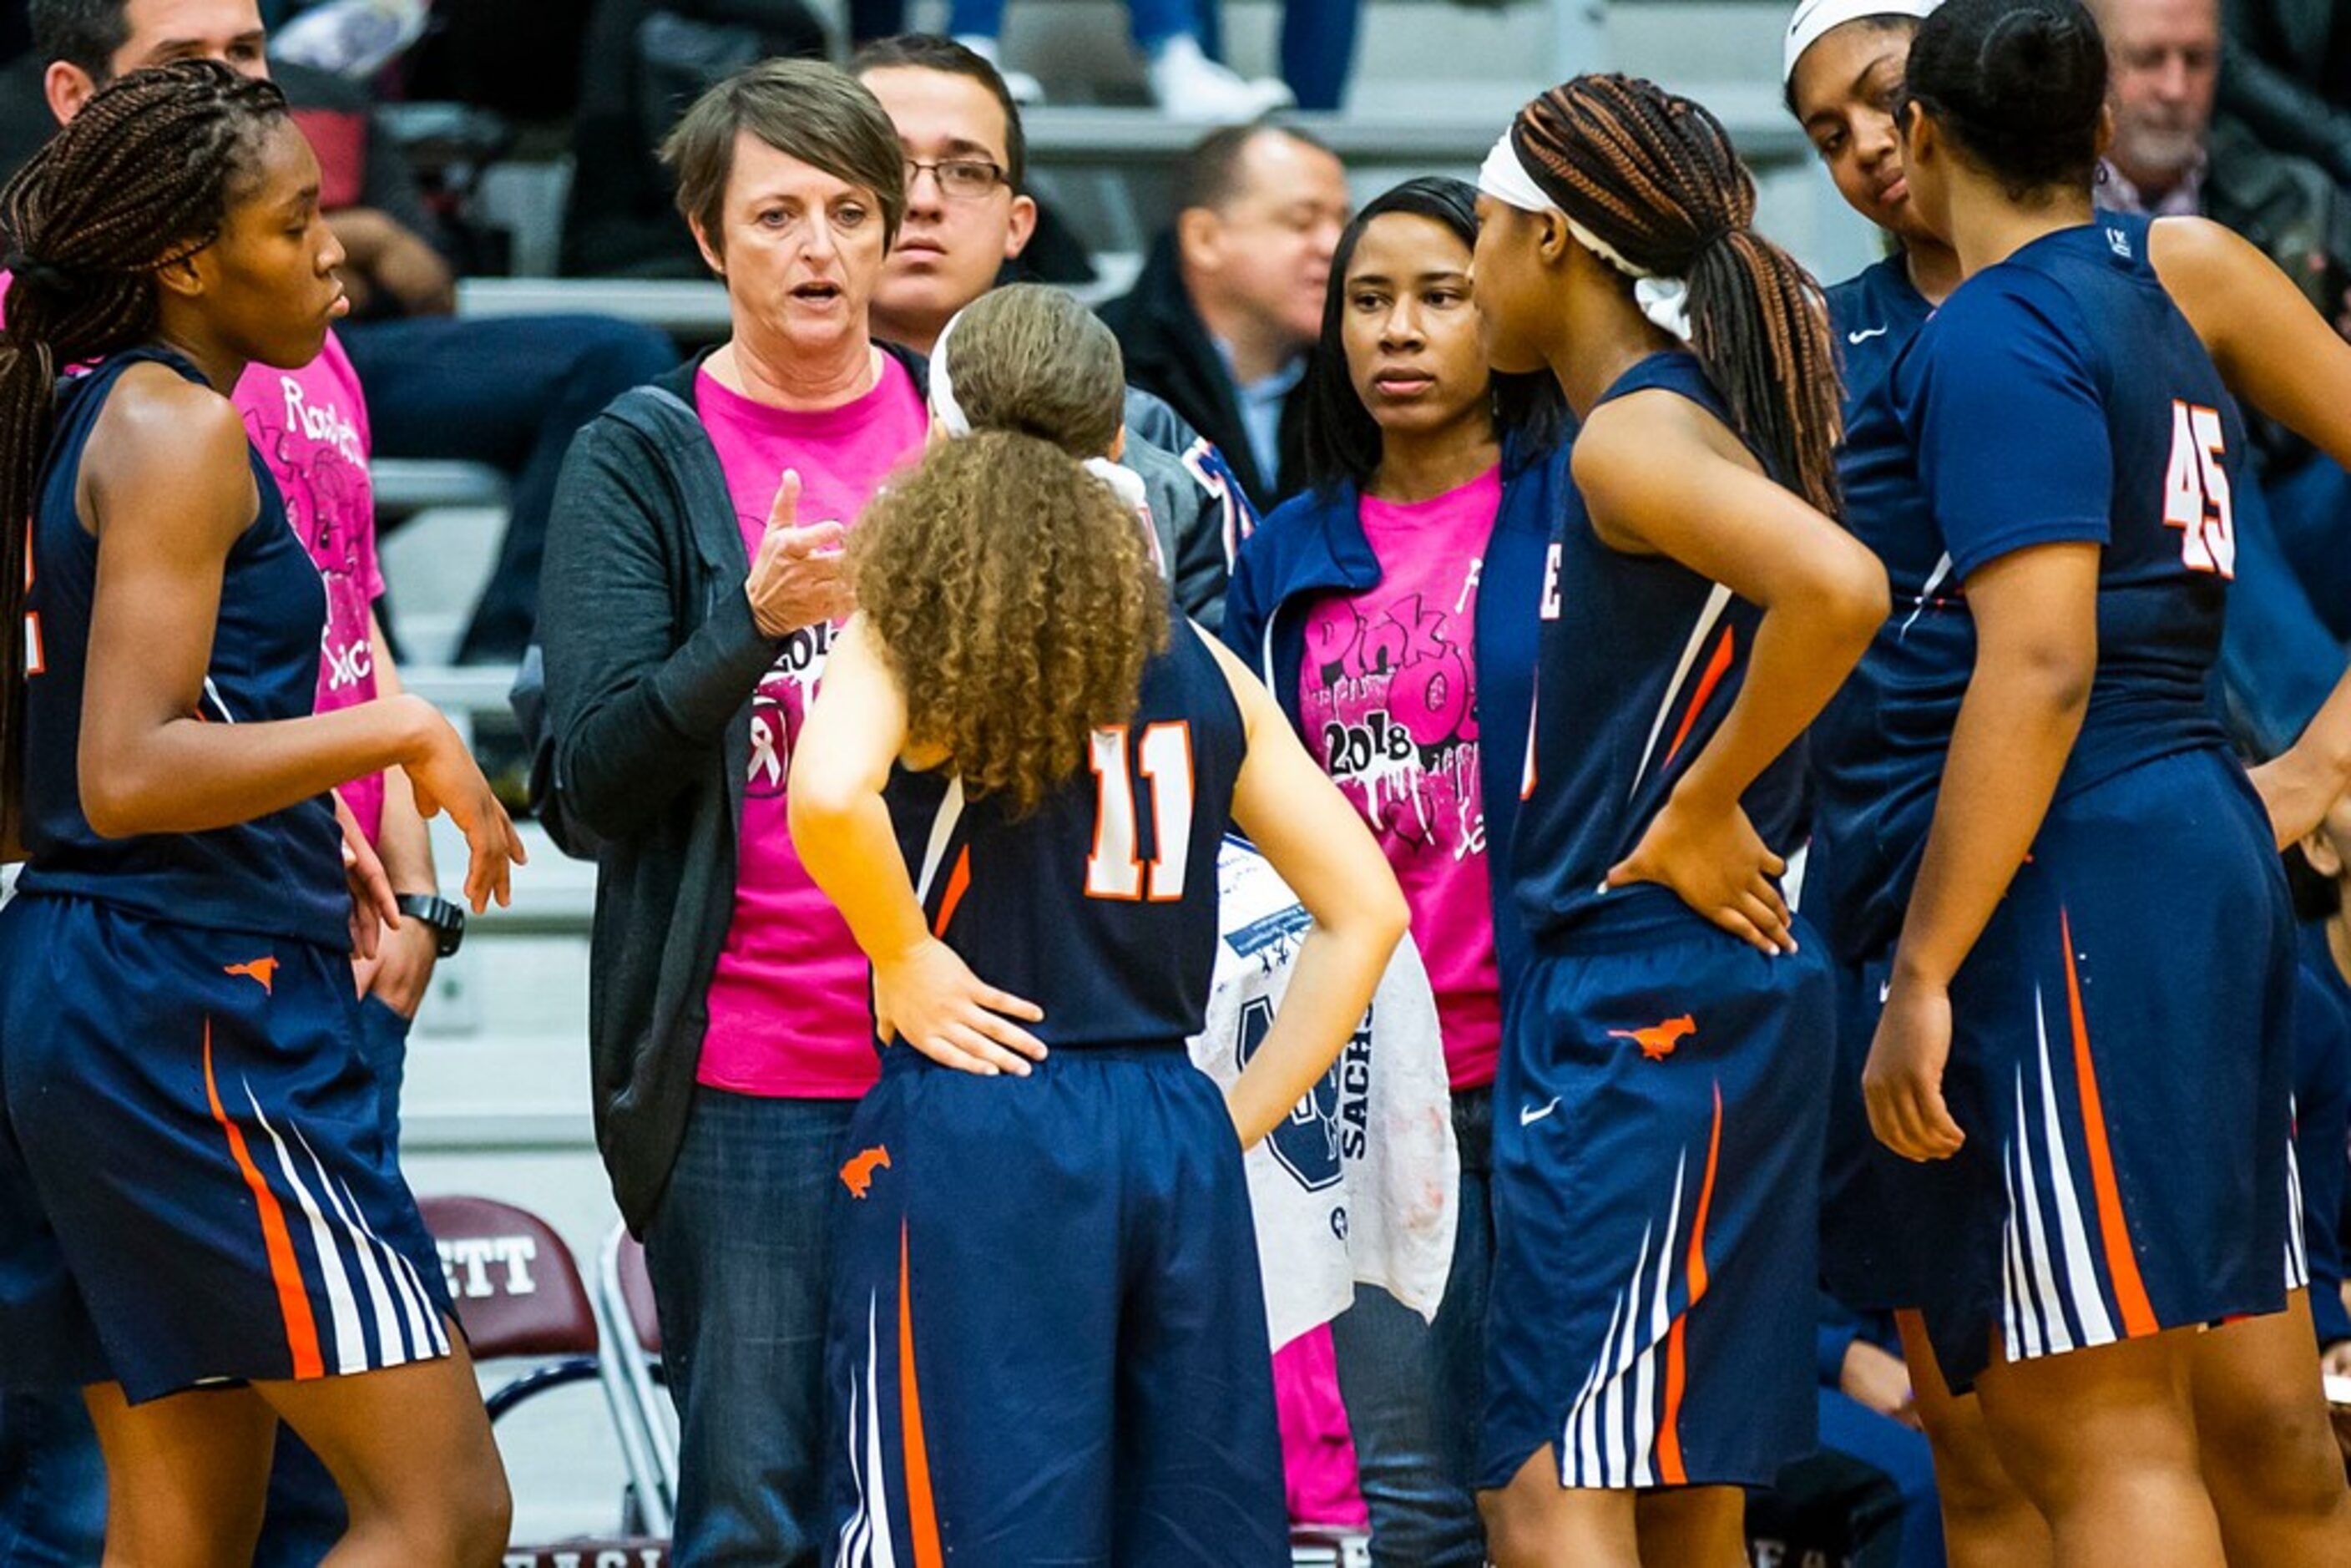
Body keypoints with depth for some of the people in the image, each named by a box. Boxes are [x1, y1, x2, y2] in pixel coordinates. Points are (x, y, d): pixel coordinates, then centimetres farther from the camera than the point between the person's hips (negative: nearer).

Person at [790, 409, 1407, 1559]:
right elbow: (1365, 910, 12)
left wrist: (902, 959, -8)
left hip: (971, 1138, -5)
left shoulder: (908, 631, -2)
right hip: (1177, 1140, 5)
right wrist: (1236, 1121, 13)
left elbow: (829, 795, -24)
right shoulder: (1200, 666, 12)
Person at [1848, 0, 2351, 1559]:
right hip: (2204, 849, 9)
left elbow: (2039, 670, -18)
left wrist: (1923, 974, -18)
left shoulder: (1999, 334, -9)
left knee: (2102, 1436, -11)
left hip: (2065, 896, -9)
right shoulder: (2175, 270, 14)